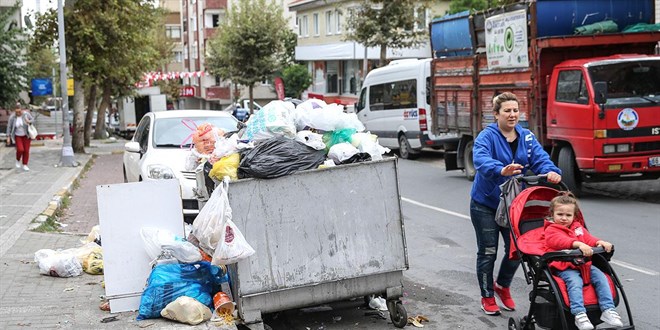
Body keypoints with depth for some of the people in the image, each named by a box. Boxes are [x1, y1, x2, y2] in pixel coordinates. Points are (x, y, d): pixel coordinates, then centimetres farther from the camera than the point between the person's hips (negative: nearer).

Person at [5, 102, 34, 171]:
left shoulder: (26, 114, -18)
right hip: (17, 136, -1)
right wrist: (8, 137, -10)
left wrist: (29, 122, -28)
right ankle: (18, 160, 16)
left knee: (26, 150, -1)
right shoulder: (12, 117, -17)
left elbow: (33, 120, -5)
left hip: (26, 135, 1)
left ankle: (25, 165, 11)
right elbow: (9, 127, -9)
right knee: (20, 149, -14)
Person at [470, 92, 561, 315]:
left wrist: (550, 171, -36)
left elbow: (540, 157, -13)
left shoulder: (526, 137, 1)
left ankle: (502, 285, 33)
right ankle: (487, 297, 21)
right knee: (488, 252, 3)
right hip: (485, 204, -4)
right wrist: (501, 171, -56)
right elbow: (481, 160, -35)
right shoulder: (487, 137, -16)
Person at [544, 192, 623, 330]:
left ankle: (608, 310, -12)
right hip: (564, 268, -6)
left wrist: (599, 242, -14)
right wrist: (578, 244, -39)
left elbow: (588, 238, 9)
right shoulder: (551, 230, -2)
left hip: (584, 264, 6)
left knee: (600, 277, -11)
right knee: (575, 282, -32)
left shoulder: (578, 227, 21)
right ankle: (579, 313, -40)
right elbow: (560, 240, -22)